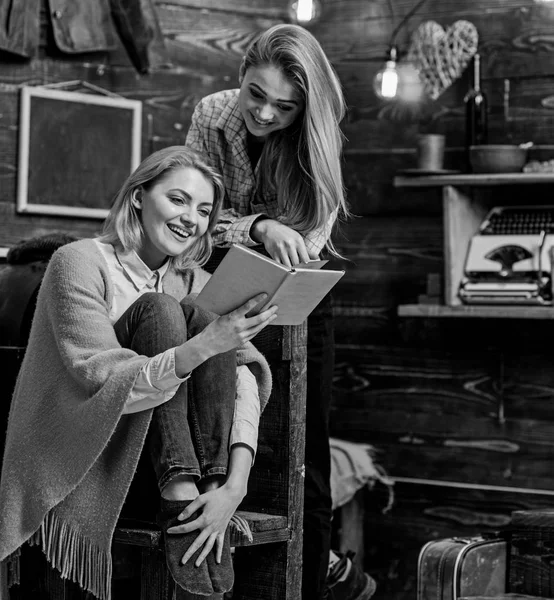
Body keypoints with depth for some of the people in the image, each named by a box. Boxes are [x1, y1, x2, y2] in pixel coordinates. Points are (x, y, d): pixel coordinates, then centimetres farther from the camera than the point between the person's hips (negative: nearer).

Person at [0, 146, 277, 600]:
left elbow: (243, 383, -7)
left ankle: (196, 497, -27)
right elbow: (105, 385, -19)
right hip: (73, 463, -4)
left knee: (202, 316, -17)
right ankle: (181, 501, -30)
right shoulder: (81, 263, -7)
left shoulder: (197, 284, 8)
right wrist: (201, 347, -34)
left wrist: (234, 486, -24)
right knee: (159, 310, -22)